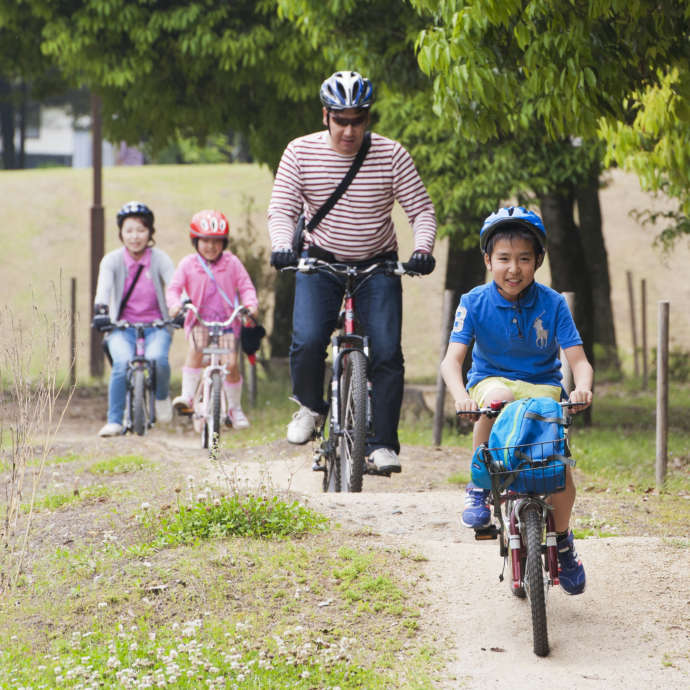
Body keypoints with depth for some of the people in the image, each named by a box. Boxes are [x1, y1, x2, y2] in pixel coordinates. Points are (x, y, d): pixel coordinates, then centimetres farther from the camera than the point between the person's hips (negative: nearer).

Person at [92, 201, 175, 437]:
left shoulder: (160, 259, -1)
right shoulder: (112, 260, -1)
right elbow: (104, 287, -17)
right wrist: (100, 310, -37)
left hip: (156, 327, 0)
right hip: (122, 327, 0)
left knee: (156, 359, -32)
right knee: (123, 362, -30)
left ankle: (162, 397, 1)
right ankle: (115, 421, -18)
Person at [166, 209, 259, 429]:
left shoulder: (231, 263, 2)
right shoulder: (188, 264, 1)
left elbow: (245, 285, 3)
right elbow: (174, 287, -1)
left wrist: (251, 304, -16)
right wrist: (175, 304, -22)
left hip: (227, 321, 1)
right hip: (199, 320, 0)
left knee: (231, 363, -12)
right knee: (196, 347, -33)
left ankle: (235, 408, 9)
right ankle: (187, 396, -30)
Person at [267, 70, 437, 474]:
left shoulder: (391, 155, -10)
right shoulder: (301, 153, -8)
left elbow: (422, 209, -9)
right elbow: (282, 208, -9)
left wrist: (423, 248, -28)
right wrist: (283, 245, -29)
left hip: (378, 265, 0)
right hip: (321, 260, 0)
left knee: (387, 352, -14)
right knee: (308, 342, -21)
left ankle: (383, 444, -3)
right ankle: (311, 406, 9)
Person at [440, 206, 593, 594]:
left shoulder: (552, 303, -7)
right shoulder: (475, 303, -8)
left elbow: (578, 360, -11)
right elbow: (452, 360, -15)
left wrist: (582, 386, -35)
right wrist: (461, 396, -37)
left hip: (543, 388, 1)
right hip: (491, 383, -1)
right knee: (498, 396, -39)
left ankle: (563, 540, 10)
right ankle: (479, 485, -21)